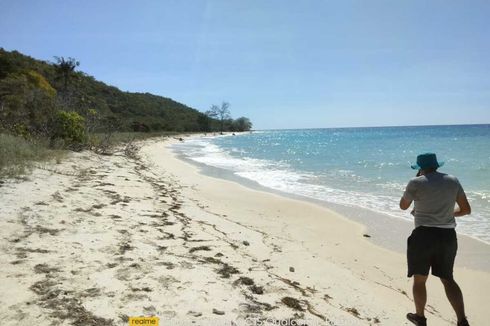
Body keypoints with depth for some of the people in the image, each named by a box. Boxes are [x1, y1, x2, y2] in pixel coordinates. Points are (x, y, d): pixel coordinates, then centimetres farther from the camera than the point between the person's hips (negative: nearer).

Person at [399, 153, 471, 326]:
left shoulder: (416, 182, -8)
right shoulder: (453, 180, 5)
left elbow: (403, 206, 6)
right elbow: (466, 209, 9)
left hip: (424, 235, -4)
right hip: (448, 235, 4)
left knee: (419, 279, 13)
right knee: (448, 279, 18)